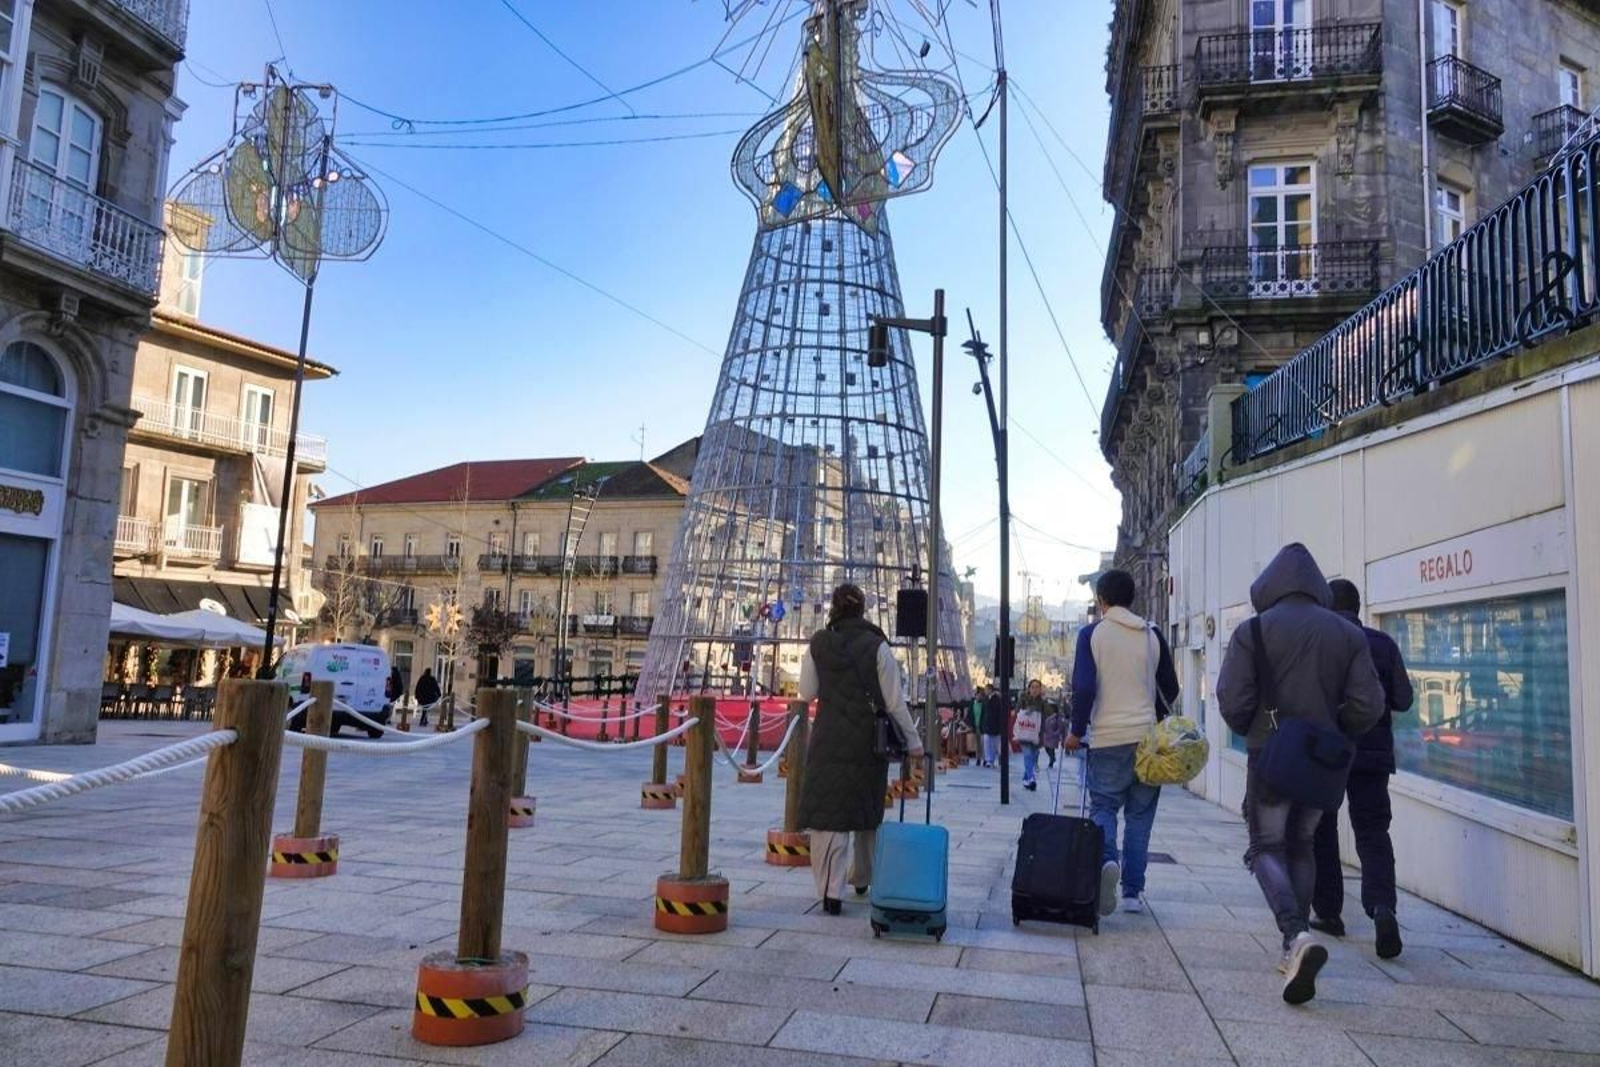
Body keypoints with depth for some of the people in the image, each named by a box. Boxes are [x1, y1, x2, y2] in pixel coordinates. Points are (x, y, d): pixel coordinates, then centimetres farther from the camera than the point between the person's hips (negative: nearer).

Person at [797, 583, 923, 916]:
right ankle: (862, 878, 33)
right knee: (867, 811, 18)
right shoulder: (877, 646, -6)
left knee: (828, 814, 1)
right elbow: (894, 701, -6)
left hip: (829, 740, 0)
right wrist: (912, 741, 2)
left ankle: (831, 891, -7)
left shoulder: (818, 644, -1)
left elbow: (807, 693, 5)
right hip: (868, 740, 0)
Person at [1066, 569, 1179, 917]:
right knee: (1140, 814, 11)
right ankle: (1133, 891, 10)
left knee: (1103, 806, 7)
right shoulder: (1153, 636, 7)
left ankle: (1106, 860, -20)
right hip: (1148, 736, 3)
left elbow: (1083, 687, -10)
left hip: (1107, 737, -2)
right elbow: (1170, 689, 13)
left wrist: (1076, 731, 0)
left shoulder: (1091, 634, -3)